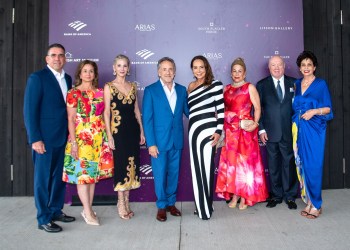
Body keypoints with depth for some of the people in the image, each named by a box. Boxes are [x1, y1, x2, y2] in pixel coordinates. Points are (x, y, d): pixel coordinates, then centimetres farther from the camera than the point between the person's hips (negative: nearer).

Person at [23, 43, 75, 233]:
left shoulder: (67, 79, 11)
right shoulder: (37, 78, -7)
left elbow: (68, 107, 11)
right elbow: (29, 110, -11)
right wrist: (35, 138, -15)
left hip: (63, 137, 6)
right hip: (45, 138, -6)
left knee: (59, 176, 13)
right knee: (43, 178, 5)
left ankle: (56, 210, 29)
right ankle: (43, 219, 17)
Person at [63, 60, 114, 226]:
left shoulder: (100, 92, 9)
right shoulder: (73, 93, -2)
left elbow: (103, 115, 11)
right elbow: (71, 120, -6)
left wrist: (106, 137, 7)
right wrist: (73, 142, -12)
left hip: (98, 138, 4)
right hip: (81, 138, -4)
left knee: (93, 173, 9)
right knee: (82, 174, -1)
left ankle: (87, 209, 21)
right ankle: (88, 212, 9)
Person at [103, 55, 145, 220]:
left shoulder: (133, 86, 11)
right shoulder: (109, 87, -1)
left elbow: (136, 110, 13)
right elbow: (106, 112, -5)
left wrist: (141, 131, 9)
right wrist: (109, 136, -11)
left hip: (133, 129, 5)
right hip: (118, 130, -4)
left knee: (131, 164, 8)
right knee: (121, 164, 2)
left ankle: (126, 201, 23)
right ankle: (121, 204, 16)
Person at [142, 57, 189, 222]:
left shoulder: (181, 90, 6)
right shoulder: (150, 90, -5)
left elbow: (188, 111, 11)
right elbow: (146, 119, -8)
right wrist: (151, 143, -13)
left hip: (177, 140, 4)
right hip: (159, 141, -3)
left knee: (173, 174, 14)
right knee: (160, 175, 7)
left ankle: (171, 203, 33)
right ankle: (161, 206, 25)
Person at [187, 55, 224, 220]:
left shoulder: (215, 84, -3)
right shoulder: (190, 86, 15)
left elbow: (221, 109, -7)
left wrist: (218, 131, -13)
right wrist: (192, 129, 14)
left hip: (208, 130, -6)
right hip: (193, 130, 6)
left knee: (206, 168, -1)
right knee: (196, 168, 9)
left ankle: (206, 207, 13)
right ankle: (201, 205, 23)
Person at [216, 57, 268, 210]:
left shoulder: (250, 87, 0)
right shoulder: (226, 89, 13)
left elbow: (257, 108, -6)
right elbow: (223, 109, 13)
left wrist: (255, 124, -20)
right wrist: (221, 128, 1)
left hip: (246, 131, -4)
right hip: (230, 131, 4)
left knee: (245, 162, 1)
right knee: (231, 162, 5)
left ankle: (245, 196, 13)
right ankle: (234, 194, 17)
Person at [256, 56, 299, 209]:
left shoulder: (293, 83, 6)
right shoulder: (261, 85, 5)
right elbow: (257, 109, 3)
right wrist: (261, 129, -4)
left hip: (289, 132, 0)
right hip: (271, 133, 0)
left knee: (289, 164, 6)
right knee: (273, 166, 9)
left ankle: (290, 196, 20)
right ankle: (276, 195, 22)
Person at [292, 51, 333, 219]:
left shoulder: (321, 84, 0)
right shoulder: (296, 84, 12)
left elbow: (328, 108, -2)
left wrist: (314, 111, -17)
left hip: (314, 129, -4)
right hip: (299, 129, 5)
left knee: (313, 166, -5)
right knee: (301, 165, 5)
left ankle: (316, 205, 8)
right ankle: (308, 201, 17)